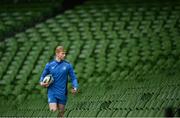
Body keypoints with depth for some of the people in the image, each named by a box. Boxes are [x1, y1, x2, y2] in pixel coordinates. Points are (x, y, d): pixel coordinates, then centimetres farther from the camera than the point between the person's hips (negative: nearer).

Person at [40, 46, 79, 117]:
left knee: (61, 112, 6)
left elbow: (73, 78, 3)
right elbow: (43, 76, 12)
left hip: (62, 94, 1)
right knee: (53, 110, -18)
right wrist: (41, 82, -9)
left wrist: (75, 88, -13)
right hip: (52, 92, -1)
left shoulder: (68, 65, 0)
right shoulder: (49, 65, 1)